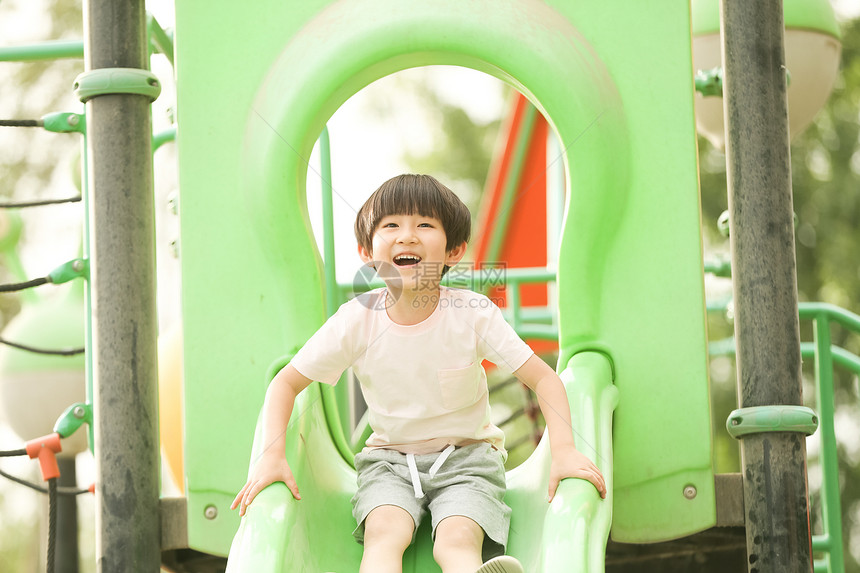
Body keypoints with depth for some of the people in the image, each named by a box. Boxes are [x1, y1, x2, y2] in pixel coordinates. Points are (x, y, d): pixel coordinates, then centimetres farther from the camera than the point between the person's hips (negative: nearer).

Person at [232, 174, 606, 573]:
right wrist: (272, 454, -17)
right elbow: (286, 383, -1)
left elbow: (543, 378, -9)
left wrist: (564, 450, -25)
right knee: (384, 532, -30)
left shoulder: (473, 313, -14)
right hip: (389, 459, 1)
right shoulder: (357, 321, -12)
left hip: (466, 456, -1)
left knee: (458, 540, -29)